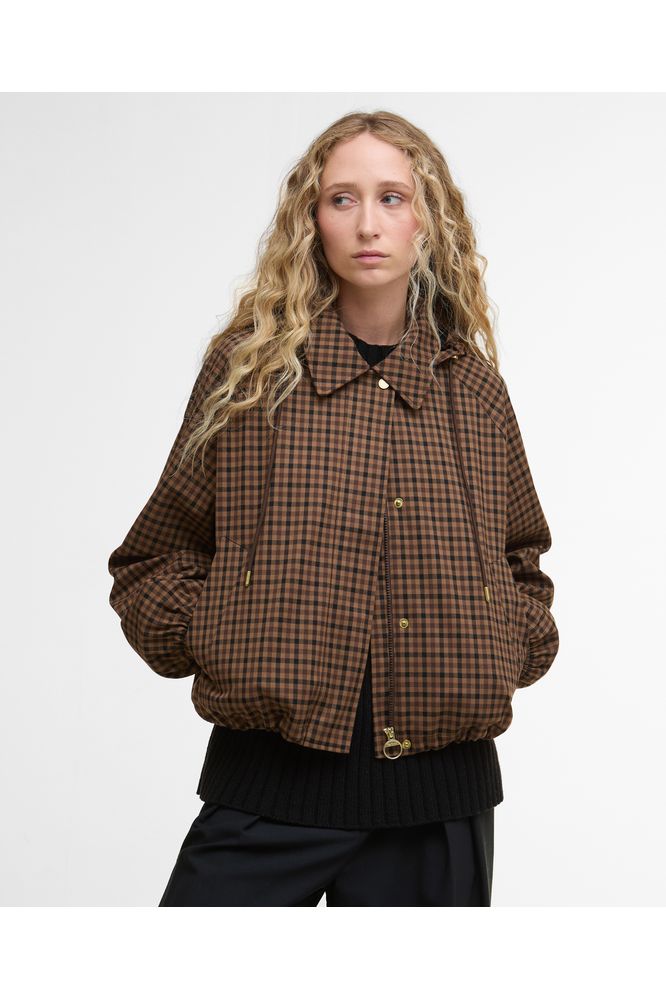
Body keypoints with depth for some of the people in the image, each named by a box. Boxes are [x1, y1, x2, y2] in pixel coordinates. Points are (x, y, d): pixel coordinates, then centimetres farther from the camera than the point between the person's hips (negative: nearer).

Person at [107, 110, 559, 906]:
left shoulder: (473, 389, 9)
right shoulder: (250, 365, 2)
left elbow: (522, 557, 23)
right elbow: (151, 560, 7)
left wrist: (513, 653, 7)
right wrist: (211, 639, -9)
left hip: (442, 791, 3)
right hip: (270, 787, -2)